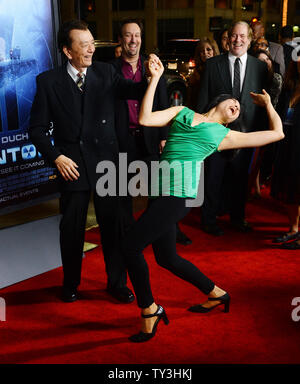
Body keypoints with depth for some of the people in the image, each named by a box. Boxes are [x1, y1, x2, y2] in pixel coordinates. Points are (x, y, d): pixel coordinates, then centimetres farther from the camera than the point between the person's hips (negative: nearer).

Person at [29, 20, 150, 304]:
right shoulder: (48, 81, -2)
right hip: (72, 165, -1)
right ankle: (70, 285, 34)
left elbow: (131, 90, -15)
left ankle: (117, 283, 27)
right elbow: (37, 128, 0)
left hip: (107, 162, 1)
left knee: (113, 225, 8)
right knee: (72, 229, 12)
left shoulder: (105, 72, 2)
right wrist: (56, 157, -11)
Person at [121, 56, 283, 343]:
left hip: (180, 189, -4)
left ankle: (149, 310, 5)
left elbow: (277, 133, 21)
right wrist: (155, 78, 6)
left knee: (131, 244, -13)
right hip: (162, 188, 4)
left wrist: (267, 103, 32)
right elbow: (144, 118, 6)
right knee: (166, 257, 10)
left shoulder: (225, 135, 15)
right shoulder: (183, 112, 21)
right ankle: (216, 294, 32)